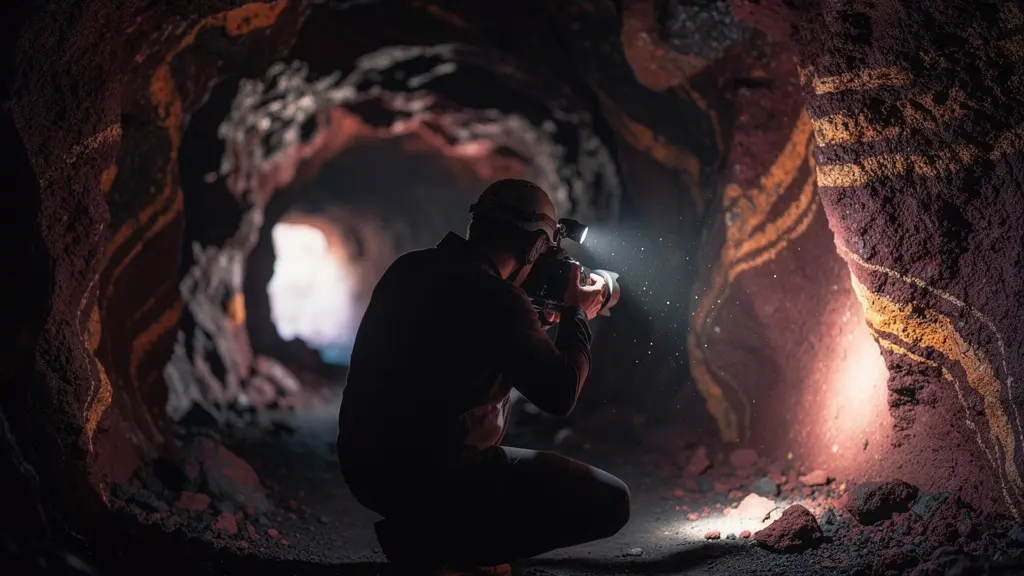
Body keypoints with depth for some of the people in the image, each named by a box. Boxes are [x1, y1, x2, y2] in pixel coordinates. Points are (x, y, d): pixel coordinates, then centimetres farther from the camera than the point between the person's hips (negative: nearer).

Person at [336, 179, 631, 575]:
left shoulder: (409, 269, 6)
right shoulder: (497, 300, -18)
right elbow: (560, 394, -9)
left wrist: (536, 318, 25)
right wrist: (577, 315, 6)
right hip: (429, 474, -8)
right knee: (609, 502, -2)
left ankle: (423, 527, 21)